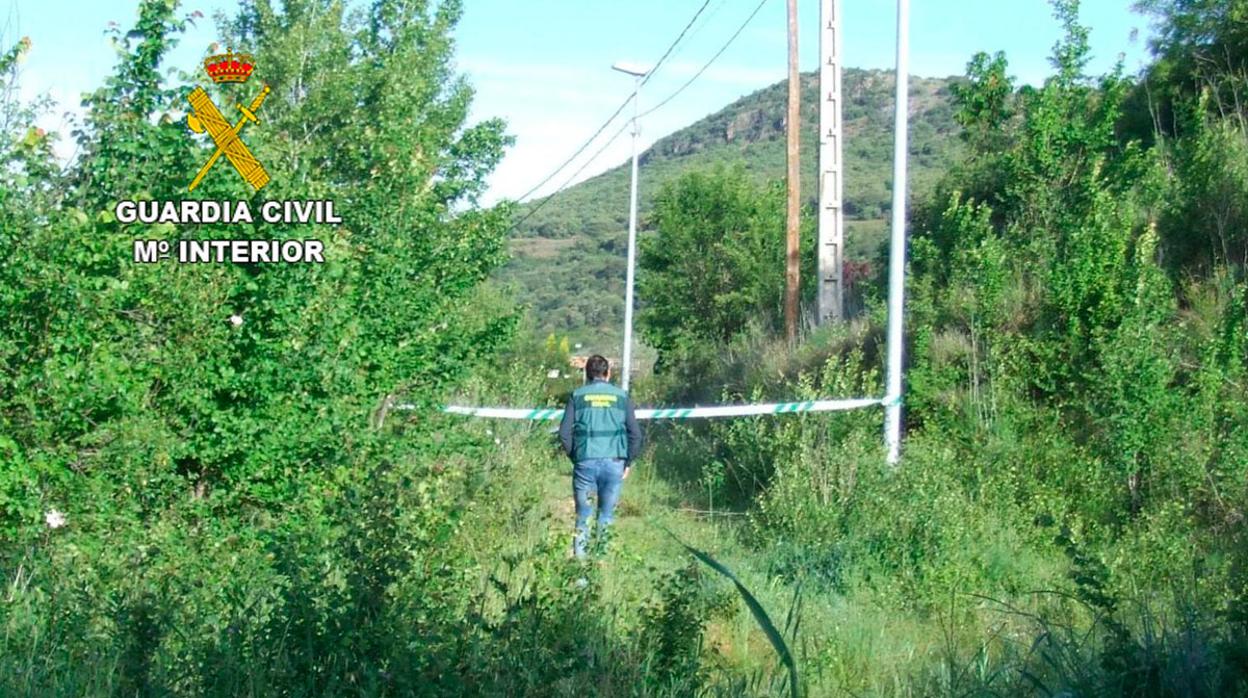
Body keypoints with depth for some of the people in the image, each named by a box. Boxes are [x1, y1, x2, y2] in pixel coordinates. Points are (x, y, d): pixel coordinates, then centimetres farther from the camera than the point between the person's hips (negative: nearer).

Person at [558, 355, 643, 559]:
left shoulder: (578, 395, 4)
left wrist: (574, 457, 11)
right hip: (614, 463, 1)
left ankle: (579, 555, 4)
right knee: (607, 515, 8)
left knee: (583, 514, 7)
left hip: (585, 463, 0)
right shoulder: (621, 396, 7)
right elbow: (635, 433, 4)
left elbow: (564, 432, 0)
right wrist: (628, 462, 12)